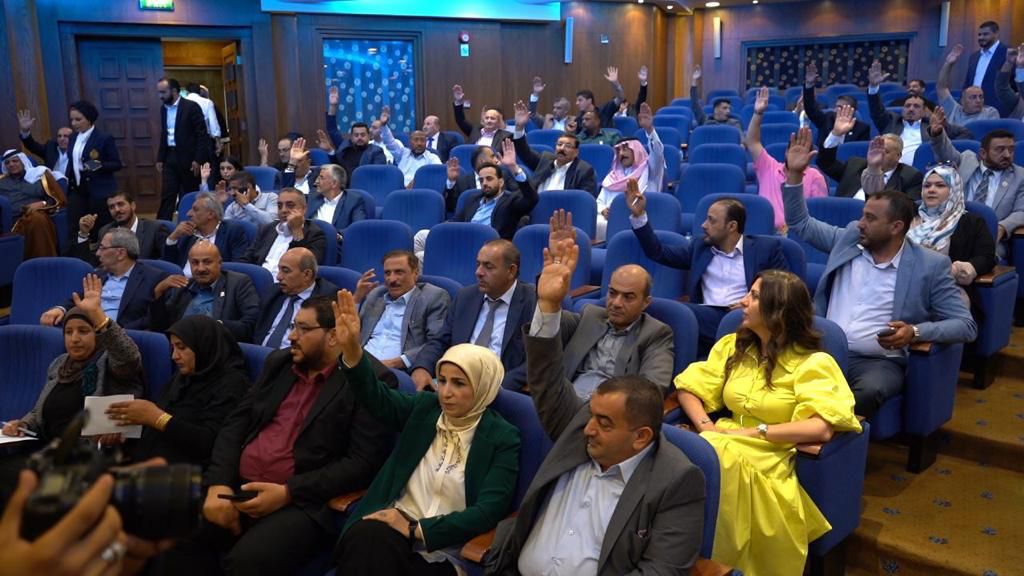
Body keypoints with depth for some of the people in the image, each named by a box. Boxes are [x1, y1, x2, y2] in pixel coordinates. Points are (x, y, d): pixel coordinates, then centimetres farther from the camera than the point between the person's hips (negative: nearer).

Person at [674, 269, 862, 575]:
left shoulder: (813, 363, -3)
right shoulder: (733, 346, 14)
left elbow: (821, 429, -17)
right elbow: (688, 388, 11)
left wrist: (753, 432, -16)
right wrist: (705, 425, -9)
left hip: (773, 459, -4)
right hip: (726, 444, 4)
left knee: (728, 460, -38)